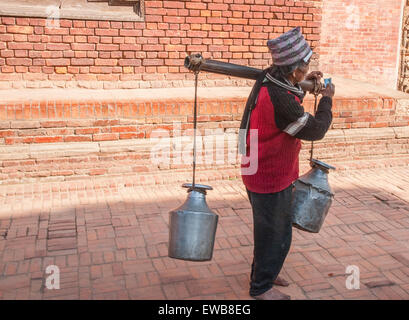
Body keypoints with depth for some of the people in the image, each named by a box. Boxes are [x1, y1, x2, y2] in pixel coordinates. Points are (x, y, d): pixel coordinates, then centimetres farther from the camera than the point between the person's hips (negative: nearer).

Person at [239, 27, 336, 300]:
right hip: (271, 178, -10)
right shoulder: (280, 100, -32)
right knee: (275, 234, 9)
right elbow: (315, 130, -20)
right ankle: (261, 287, 28)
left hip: (263, 172, 10)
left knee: (270, 229, 26)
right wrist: (327, 100, -6)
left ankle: (263, 272, 45)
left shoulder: (268, 79, -3)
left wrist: (303, 83, 13)